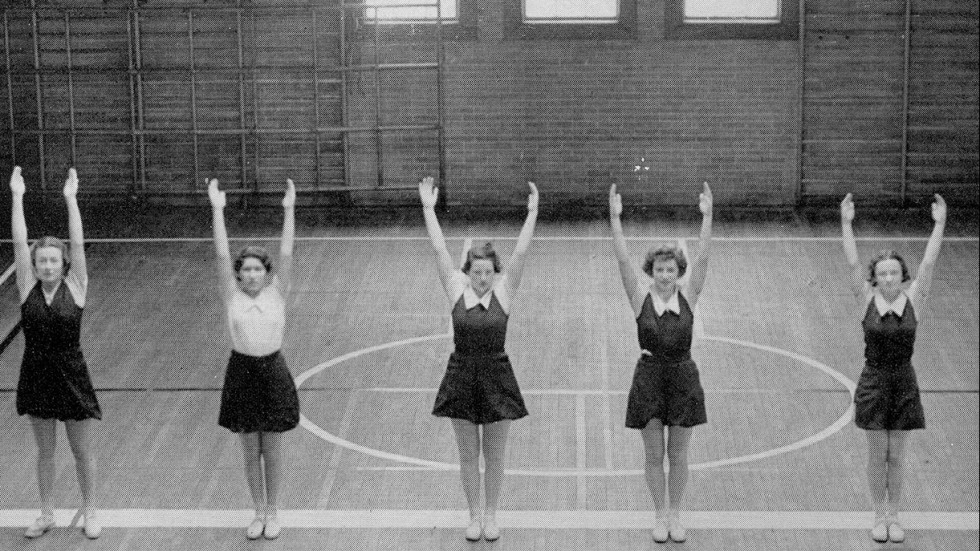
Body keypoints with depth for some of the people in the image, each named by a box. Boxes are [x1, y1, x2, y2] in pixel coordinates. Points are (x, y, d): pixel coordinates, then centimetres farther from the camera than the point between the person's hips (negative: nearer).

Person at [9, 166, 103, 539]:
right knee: (44, 451, 14)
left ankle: (90, 512, 23)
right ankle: (46, 513, 27)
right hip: (36, 374, 2)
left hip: (71, 374, -2)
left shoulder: (75, 287, -7)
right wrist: (17, 197, -16)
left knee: (82, 452, 8)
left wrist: (71, 200, -23)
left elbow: (78, 243, -16)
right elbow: (19, 242, -10)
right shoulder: (27, 287, -3)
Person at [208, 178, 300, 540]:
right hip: (242, 372, 1)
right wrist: (217, 210, -16)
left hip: (273, 371, -1)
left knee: (273, 450, 7)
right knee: (250, 452, 10)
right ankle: (259, 512, 24)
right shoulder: (232, 296, -2)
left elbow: (286, 255, -11)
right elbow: (222, 256, -10)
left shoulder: (276, 293, -2)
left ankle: (272, 512, 22)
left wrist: (289, 210, -18)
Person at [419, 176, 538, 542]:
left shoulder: (503, 291, -6)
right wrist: (428, 209, -12)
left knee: (494, 455, 9)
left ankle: (491, 515, 24)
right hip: (462, 376, 1)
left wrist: (532, 213, -19)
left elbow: (520, 254, -14)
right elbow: (439, 251, -8)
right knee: (468, 454, 10)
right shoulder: (457, 289, -5)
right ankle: (474, 516, 23)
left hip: (496, 377, -1)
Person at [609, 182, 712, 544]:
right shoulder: (641, 297, -5)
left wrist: (707, 217, -21)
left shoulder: (688, 296, -2)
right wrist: (615, 219, -24)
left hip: (683, 377, 1)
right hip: (649, 377, -1)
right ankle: (660, 515, 21)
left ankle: (675, 514, 22)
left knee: (678, 454, 9)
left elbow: (702, 259, -12)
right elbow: (623, 260, -14)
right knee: (653, 454, 7)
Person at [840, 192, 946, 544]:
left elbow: (928, 264, -12)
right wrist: (846, 224, -22)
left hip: (904, 385, 1)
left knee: (896, 458, 8)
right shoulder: (867, 301, -7)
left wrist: (939, 225, -17)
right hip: (874, 383, -1)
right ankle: (879, 517, 20)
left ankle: (893, 517, 21)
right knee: (877, 456, 7)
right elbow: (853, 264, -15)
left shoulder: (913, 301, -5)